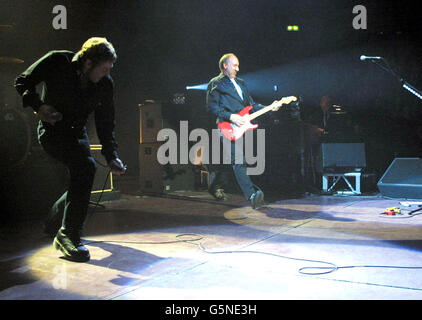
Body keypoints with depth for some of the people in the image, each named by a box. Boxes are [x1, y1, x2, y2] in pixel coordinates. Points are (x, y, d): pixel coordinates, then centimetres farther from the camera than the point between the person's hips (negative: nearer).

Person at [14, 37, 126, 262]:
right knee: (86, 165, -27)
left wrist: (112, 158, -11)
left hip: (77, 132, 6)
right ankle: (68, 235, -19)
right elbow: (22, 82, -5)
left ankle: (53, 221, 36)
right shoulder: (58, 62, -15)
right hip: (51, 130, -6)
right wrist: (38, 106, -21)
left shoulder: (105, 85, -5)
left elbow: (105, 125, -2)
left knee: (82, 180, 4)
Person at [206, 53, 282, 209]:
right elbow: (212, 107, -6)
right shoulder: (215, 83, 3)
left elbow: (251, 104, 22)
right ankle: (252, 194, -28)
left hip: (241, 125, 7)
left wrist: (269, 108, 7)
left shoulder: (240, 83, 25)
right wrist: (230, 117, -16)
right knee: (238, 160, -18)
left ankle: (216, 187, 30)